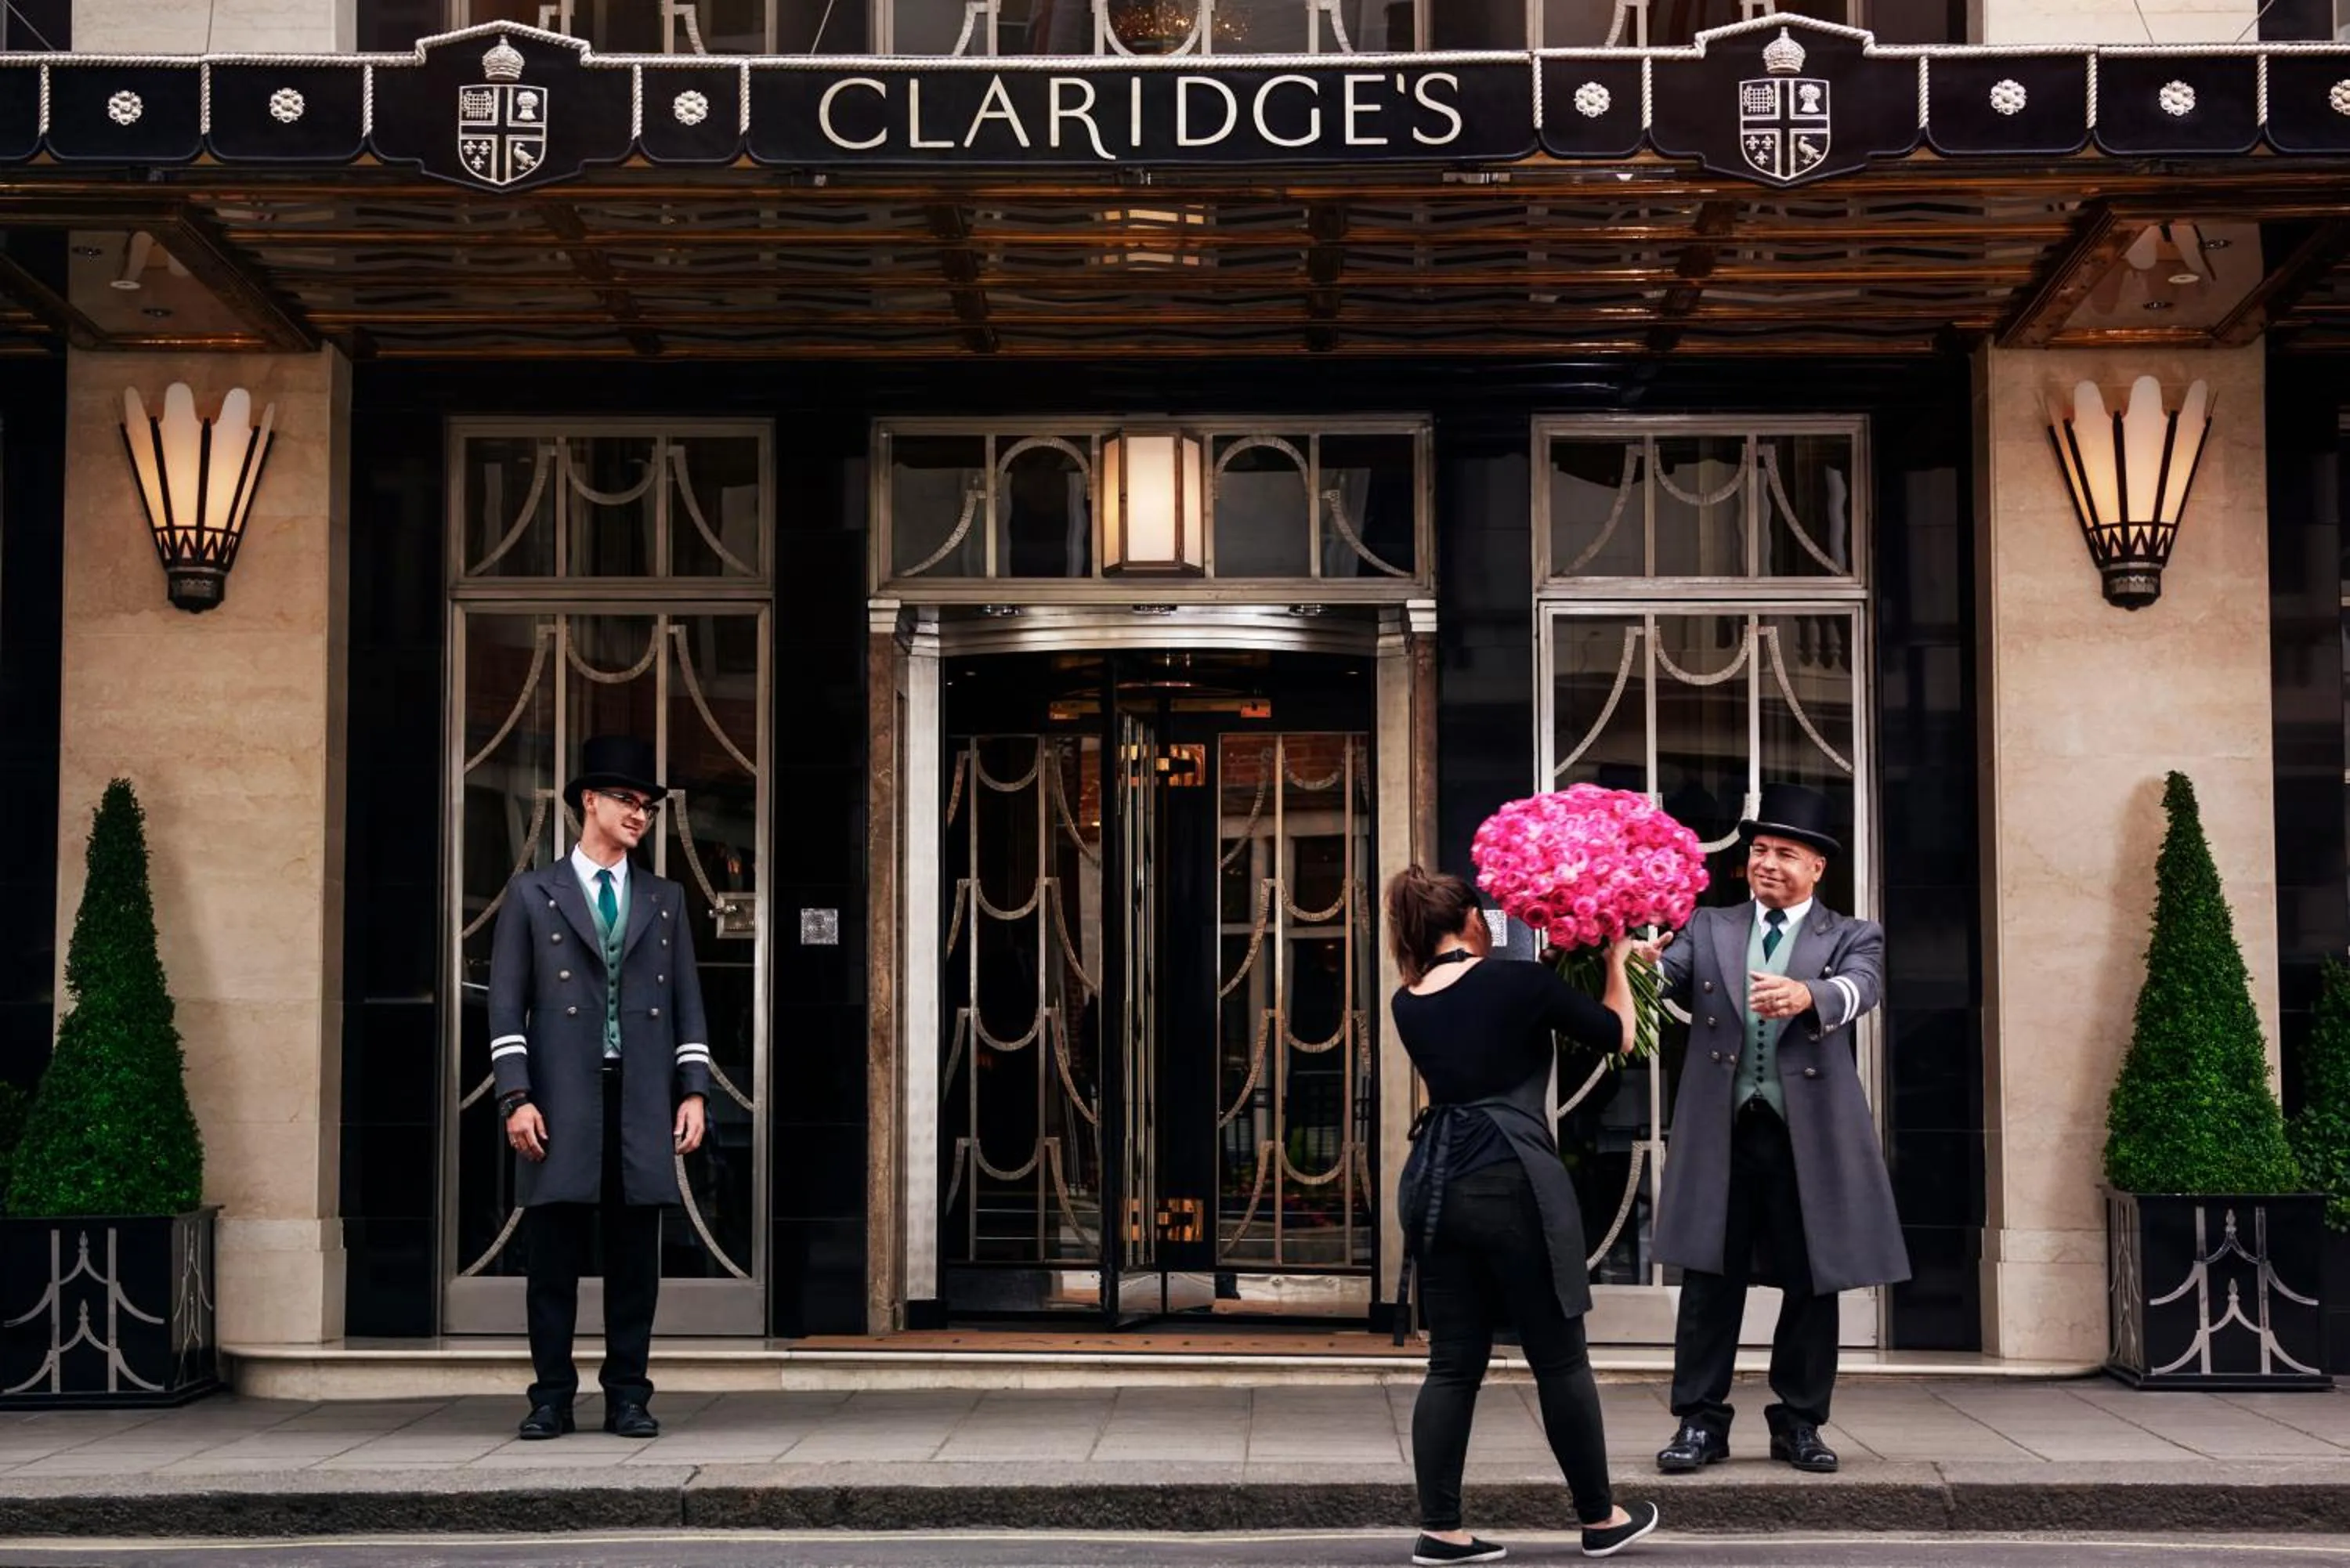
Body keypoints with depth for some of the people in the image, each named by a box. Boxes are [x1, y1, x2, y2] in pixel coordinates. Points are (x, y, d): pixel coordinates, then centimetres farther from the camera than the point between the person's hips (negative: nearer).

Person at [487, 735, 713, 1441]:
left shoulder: (664, 900, 16)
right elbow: (507, 1004, 2)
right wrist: (516, 1098, -8)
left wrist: (693, 1091, 3)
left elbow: (688, 1002, 13)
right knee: (555, 1256, 0)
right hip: (562, 1102, -2)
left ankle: (628, 1396, 9)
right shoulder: (532, 894, 7)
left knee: (635, 1258, 3)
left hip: (643, 1103, 2)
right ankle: (552, 1397, 7)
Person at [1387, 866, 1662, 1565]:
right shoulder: (1518, 982, -5)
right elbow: (1617, 1034, 4)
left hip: (1435, 1186, 6)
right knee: (1560, 1359, 6)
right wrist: (1615, 957, 18)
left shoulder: (1408, 1005, 11)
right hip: (1513, 1184, -5)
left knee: (1454, 1362, 9)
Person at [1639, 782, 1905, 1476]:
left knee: (1812, 1283, 6)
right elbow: (1671, 977, -7)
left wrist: (1806, 994, -39)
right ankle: (1700, 1421, 10)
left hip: (1811, 1134, -1)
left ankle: (1799, 1423, 20)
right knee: (1710, 1281, 3)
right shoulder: (1709, 928, 11)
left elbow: (1857, 989, -16)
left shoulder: (1851, 937, 6)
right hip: (1721, 1131, 1)